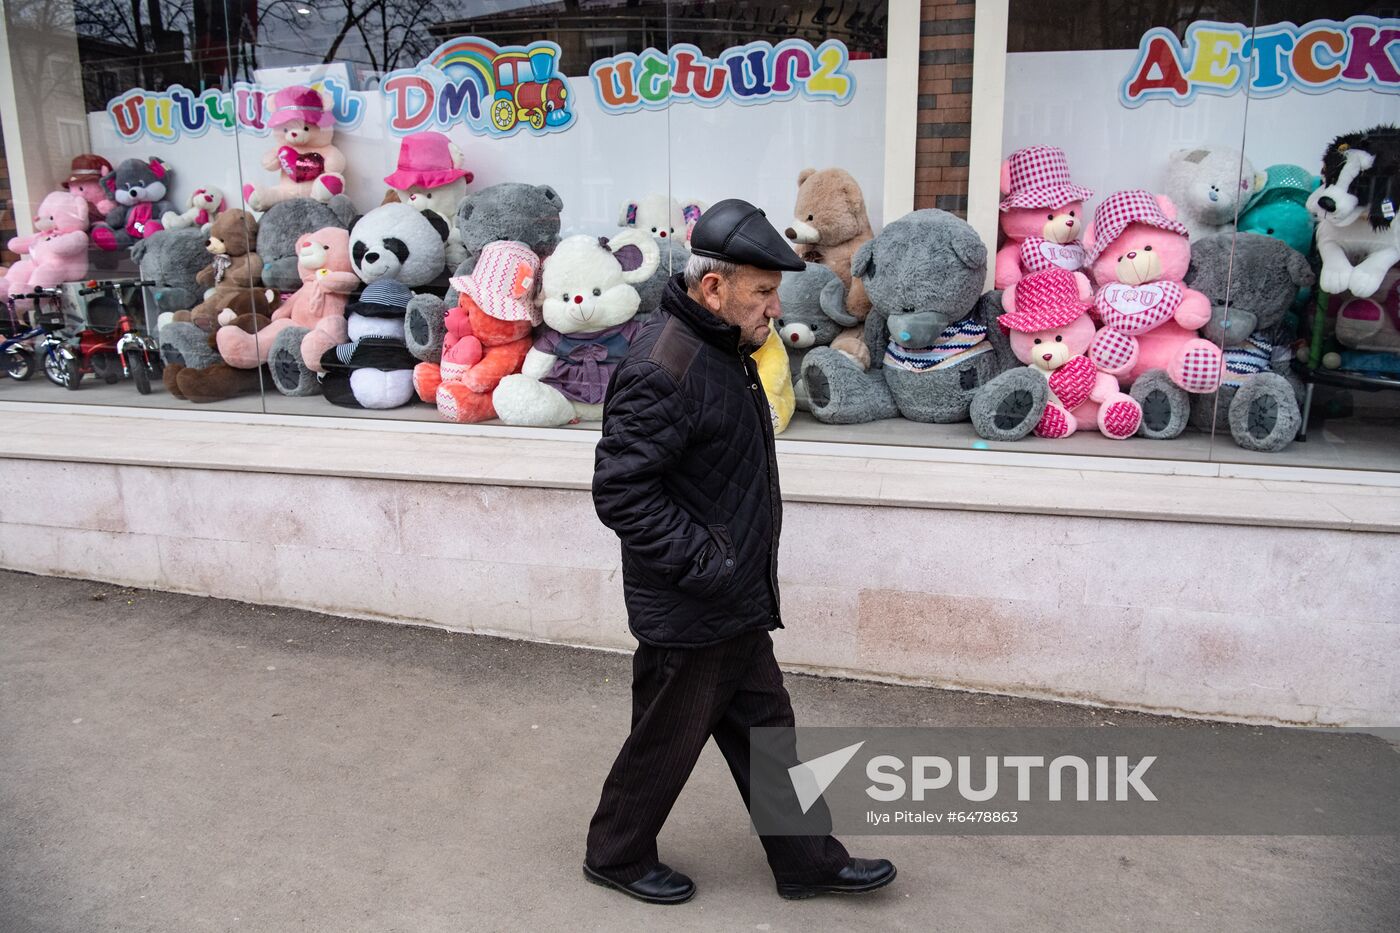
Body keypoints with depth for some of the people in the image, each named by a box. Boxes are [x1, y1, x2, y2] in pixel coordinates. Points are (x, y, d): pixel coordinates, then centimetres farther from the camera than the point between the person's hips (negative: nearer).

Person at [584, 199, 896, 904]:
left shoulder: (723, 350, 8)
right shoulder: (663, 368, -25)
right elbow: (621, 493, -27)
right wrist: (707, 565, -25)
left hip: (736, 604, 10)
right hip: (685, 614, -9)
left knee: (765, 729, 19)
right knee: (666, 741, 10)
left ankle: (808, 862, 35)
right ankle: (616, 855, 35)